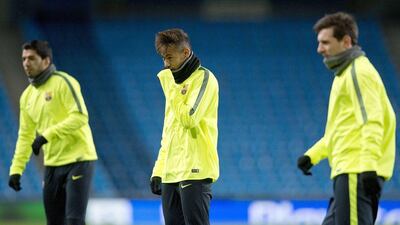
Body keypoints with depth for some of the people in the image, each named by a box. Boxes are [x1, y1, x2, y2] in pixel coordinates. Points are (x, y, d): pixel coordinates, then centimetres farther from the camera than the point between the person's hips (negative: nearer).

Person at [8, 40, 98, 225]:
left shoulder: (63, 82, -10)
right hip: (52, 163, 7)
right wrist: (16, 169, 9)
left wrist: (47, 135, -25)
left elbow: (80, 116, -21)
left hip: (78, 160, -7)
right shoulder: (27, 96, 11)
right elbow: (25, 136, 17)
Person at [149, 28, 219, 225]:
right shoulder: (170, 79, 20)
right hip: (171, 175, 8)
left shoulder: (204, 78, -5)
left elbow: (189, 119, -17)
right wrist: (158, 170, 18)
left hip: (194, 172, -8)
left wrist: (174, 89, -8)